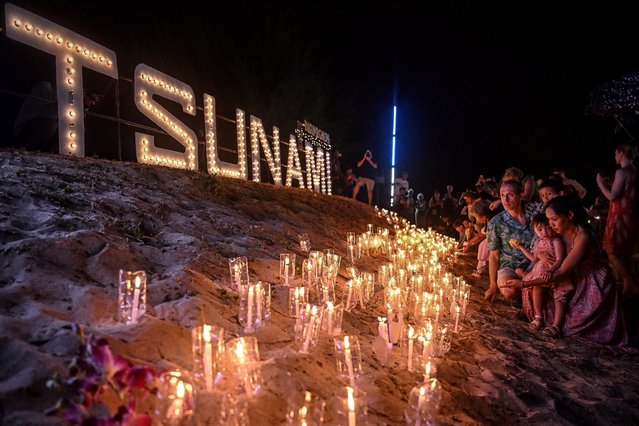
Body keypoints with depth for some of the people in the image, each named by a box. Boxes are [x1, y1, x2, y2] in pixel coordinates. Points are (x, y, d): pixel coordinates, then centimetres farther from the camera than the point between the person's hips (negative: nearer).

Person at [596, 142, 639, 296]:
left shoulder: (621, 172, -14)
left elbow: (612, 196, -17)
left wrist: (600, 183, -3)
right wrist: (608, 185, 19)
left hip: (620, 217, -9)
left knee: (613, 254, -5)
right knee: (625, 254, 14)